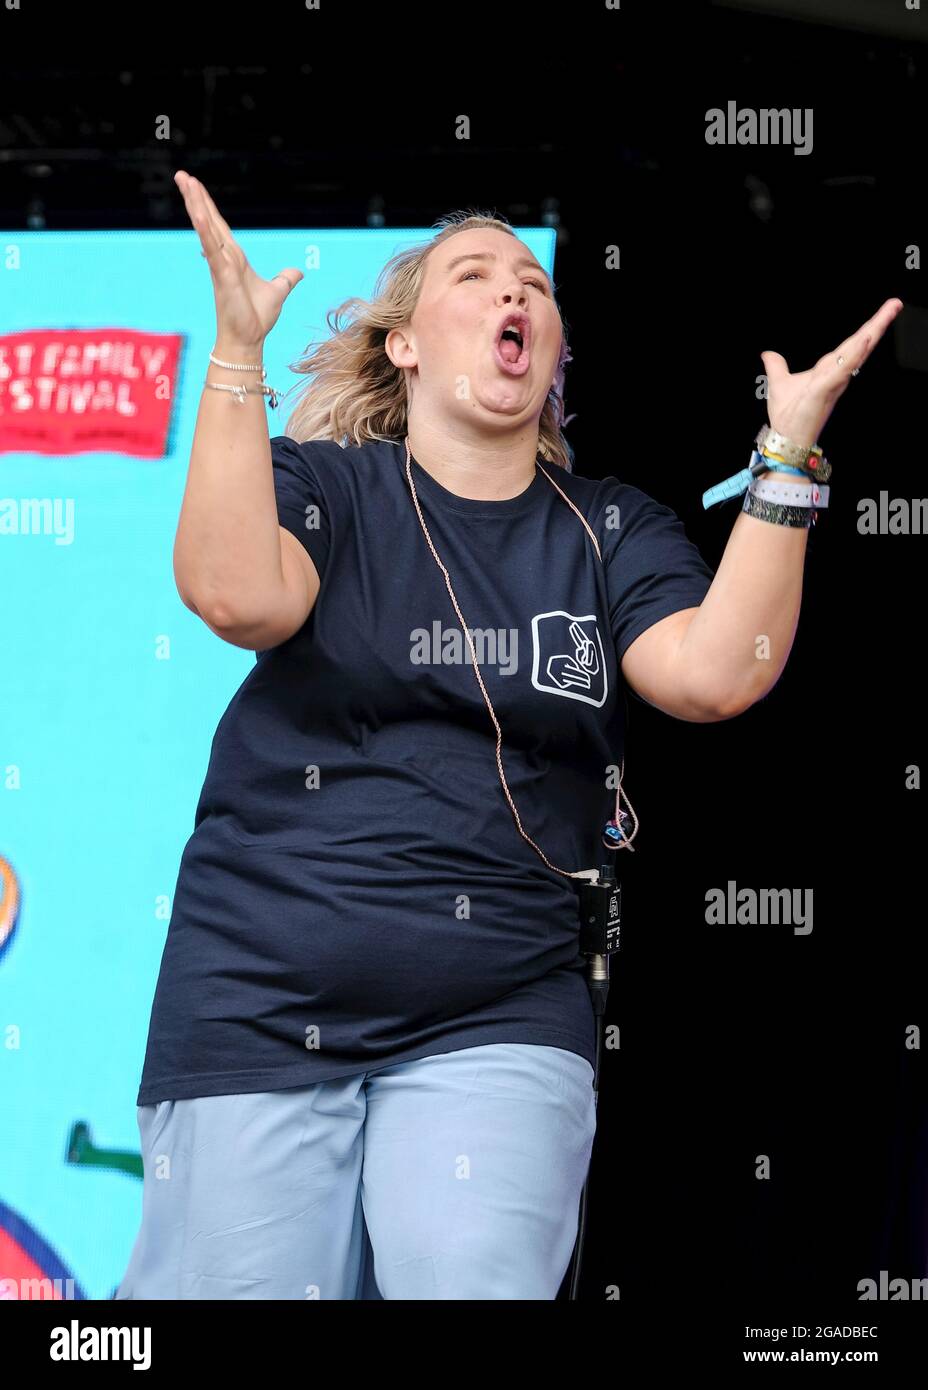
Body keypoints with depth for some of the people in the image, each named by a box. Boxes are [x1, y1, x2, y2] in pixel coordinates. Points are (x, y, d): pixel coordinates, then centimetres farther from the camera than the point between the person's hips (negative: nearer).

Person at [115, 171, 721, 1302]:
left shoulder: (616, 533, 9)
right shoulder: (323, 485, 4)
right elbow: (237, 597, -18)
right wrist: (236, 350, -21)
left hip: (497, 1020, 1)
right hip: (261, 1003, -1)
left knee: (479, 1285, -18)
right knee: (237, 1283, 3)